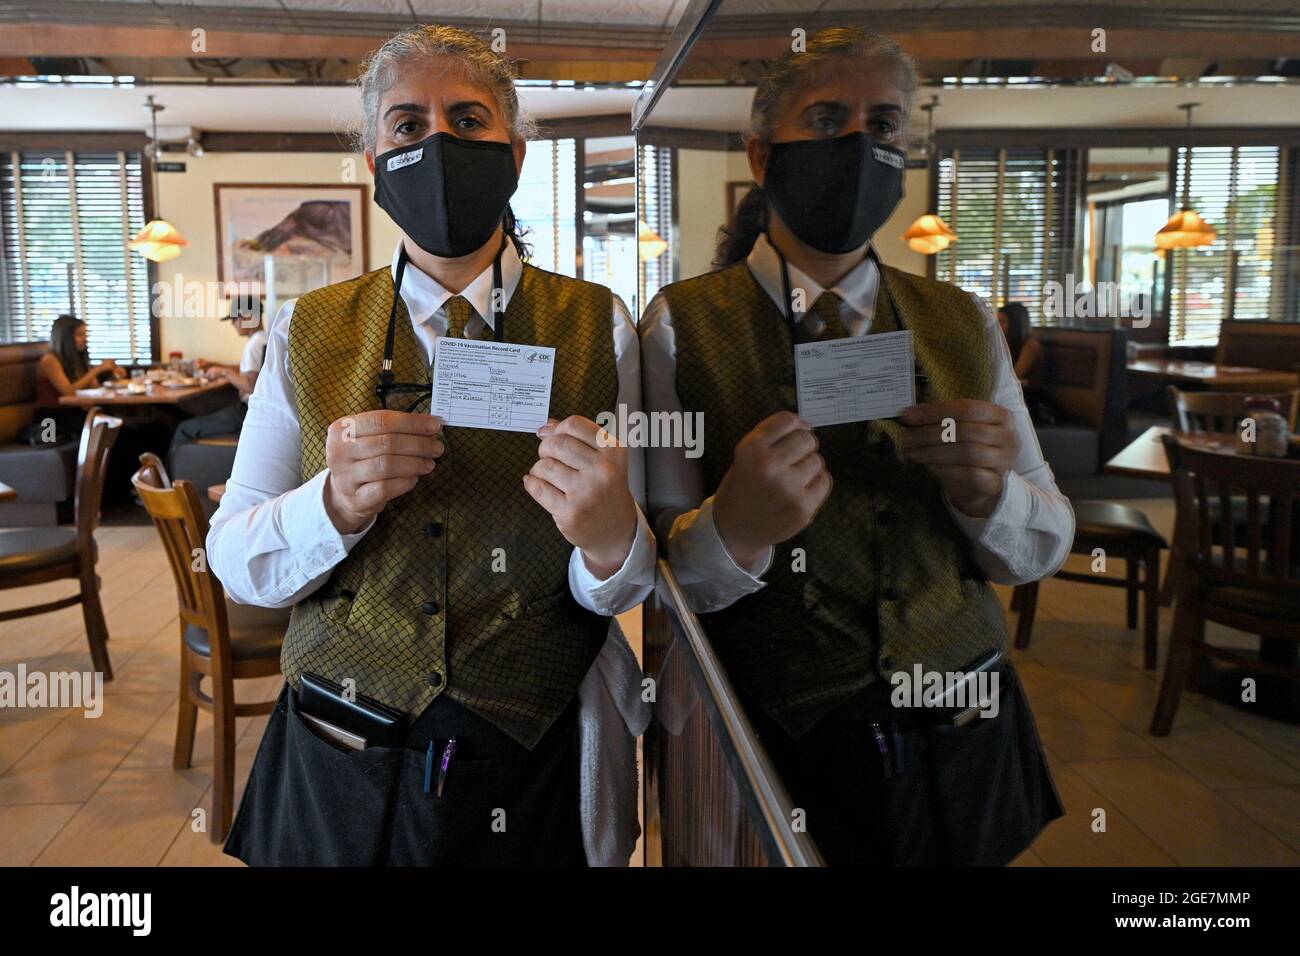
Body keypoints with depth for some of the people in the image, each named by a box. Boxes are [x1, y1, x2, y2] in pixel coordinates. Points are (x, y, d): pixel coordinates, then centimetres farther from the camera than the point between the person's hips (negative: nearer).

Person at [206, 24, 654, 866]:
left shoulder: (600, 326, -5)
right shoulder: (309, 333, -1)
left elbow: (632, 586, -7)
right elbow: (233, 561, -2)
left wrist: (610, 538, -30)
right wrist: (335, 502, -22)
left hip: (532, 780, 0)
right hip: (342, 774, 1)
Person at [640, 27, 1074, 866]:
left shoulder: (964, 325, 2)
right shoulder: (682, 327, -9)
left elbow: (1043, 549, 4)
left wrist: (988, 490, -17)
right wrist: (731, 531, -33)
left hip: (964, 753, 4)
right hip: (779, 764, -3)